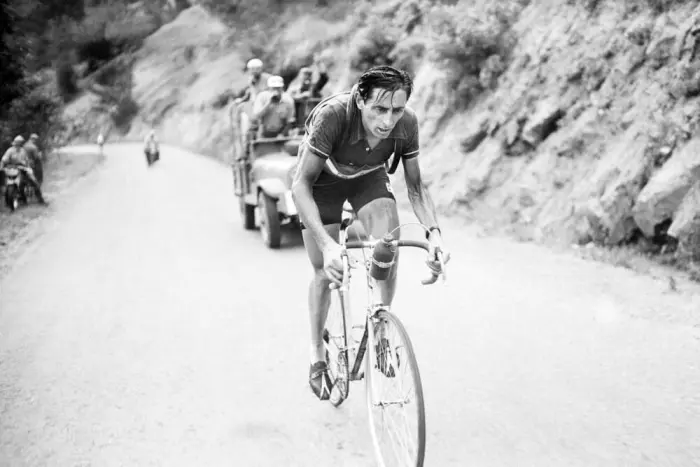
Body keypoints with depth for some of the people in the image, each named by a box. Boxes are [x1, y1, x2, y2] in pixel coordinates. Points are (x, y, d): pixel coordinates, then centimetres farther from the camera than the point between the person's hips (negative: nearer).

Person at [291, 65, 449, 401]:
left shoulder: (406, 123, -29)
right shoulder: (332, 115, -41)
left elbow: (415, 186, -15)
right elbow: (300, 185, -38)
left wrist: (433, 231, -33)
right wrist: (327, 244, -49)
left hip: (369, 176, 2)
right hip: (323, 179, -2)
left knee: (389, 254, -21)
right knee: (325, 272, -1)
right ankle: (317, 355, 20)